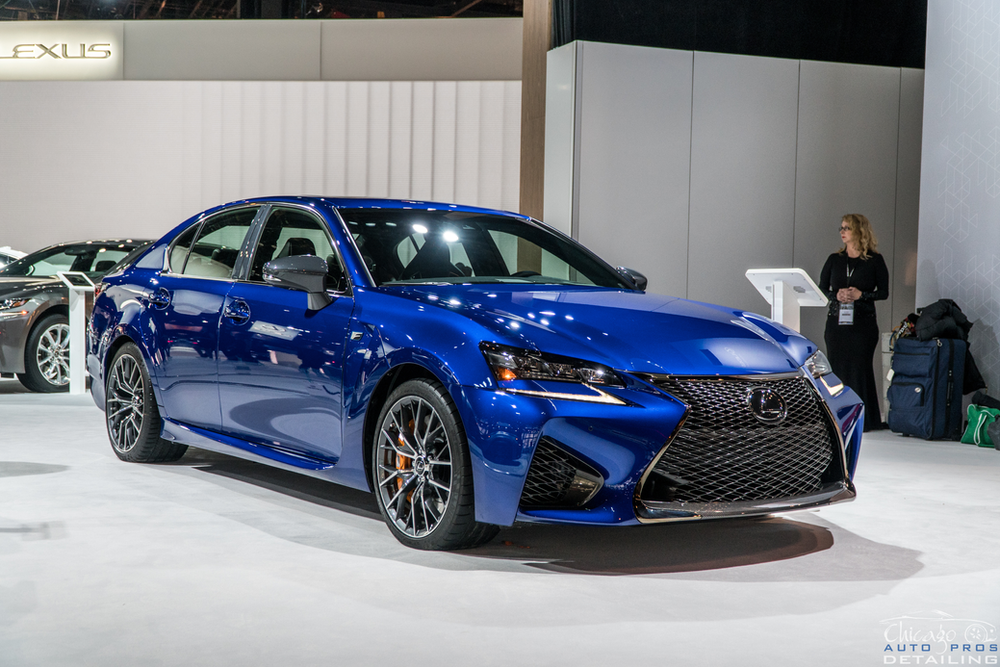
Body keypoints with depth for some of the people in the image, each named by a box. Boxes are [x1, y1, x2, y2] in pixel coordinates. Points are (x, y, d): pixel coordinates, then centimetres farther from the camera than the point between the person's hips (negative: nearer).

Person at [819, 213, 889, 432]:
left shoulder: (875, 260, 2)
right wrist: (837, 296, -7)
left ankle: (862, 419, 3)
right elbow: (821, 289, 12)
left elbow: (883, 292, 2)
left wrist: (861, 295, -12)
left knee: (860, 368, -4)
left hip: (863, 323, -3)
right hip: (836, 322, 3)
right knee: (837, 368, 0)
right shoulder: (834, 259, 11)